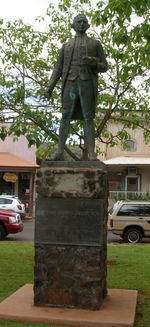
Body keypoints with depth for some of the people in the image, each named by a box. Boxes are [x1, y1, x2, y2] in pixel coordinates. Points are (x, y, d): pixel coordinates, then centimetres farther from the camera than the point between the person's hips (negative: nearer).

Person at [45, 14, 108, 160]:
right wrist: (50, 87, 3)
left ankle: (91, 153, -10)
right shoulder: (66, 46, 23)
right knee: (66, 117, -7)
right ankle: (60, 152, -6)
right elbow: (58, 68, 16)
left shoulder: (95, 44, 18)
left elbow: (104, 67, 12)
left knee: (88, 118, -8)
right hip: (70, 84, 1)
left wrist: (92, 63, -12)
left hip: (87, 83, -1)